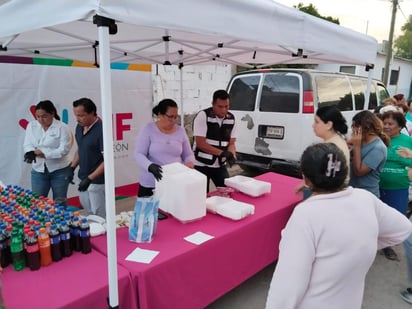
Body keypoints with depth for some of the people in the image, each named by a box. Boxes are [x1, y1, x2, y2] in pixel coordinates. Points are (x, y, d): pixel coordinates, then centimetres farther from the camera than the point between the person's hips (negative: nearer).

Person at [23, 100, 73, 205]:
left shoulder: (62, 127, -10)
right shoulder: (31, 126, 4)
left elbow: (64, 150, -17)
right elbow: (27, 144, -1)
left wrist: (42, 153, -24)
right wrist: (31, 152, -24)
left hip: (60, 170, -3)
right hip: (38, 170, 4)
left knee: (59, 203, 8)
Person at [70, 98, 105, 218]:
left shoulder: (101, 130, -21)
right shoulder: (79, 127, 3)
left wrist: (90, 178, -23)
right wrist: (72, 167, 7)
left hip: (97, 181, -8)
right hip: (83, 178, 8)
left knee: (100, 216, 4)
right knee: (89, 212, 19)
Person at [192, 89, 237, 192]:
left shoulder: (231, 119, 2)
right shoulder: (202, 116, -14)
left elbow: (231, 143, 4)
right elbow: (200, 143, -19)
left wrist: (232, 156, -17)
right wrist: (222, 153, -26)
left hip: (220, 165, 5)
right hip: (201, 165, -4)